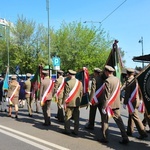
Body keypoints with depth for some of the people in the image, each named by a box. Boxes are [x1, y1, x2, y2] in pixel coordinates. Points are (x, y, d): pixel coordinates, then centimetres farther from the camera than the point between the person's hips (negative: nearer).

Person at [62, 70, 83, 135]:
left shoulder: (68, 82, -13)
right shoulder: (80, 83, 5)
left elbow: (66, 94, -13)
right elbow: (81, 93, 9)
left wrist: (65, 103, -7)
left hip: (70, 103, -5)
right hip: (77, 103, 5)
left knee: (67, 116, 6)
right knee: (76, 117, 8)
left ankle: (67, 130, 10)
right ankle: (76, 131, 12)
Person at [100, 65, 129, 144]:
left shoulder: (107, 80, -15)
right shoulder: (117, 79, 6)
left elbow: (106, 95, -18)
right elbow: (118, 91, 12)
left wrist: (104, 107, -15)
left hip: (109, 104, -6)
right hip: (117, 104, 6)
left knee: (105, 121, 8)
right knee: (119, 120, 9)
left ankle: (104, 138, 15)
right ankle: (125, 138, 7)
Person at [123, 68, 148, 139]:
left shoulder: (129, 81, -15)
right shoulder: (136, 80, 8)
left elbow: (127, 93, -16)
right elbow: (139, 91, 12)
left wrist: (125, 103, -11)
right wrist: (139, 100, 20)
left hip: (132, 102, -8)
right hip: (137, 101, 8)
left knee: (135, 117, -5)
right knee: (131, 116, 17)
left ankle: (143, 133, -5)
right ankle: (129, 131, 26)